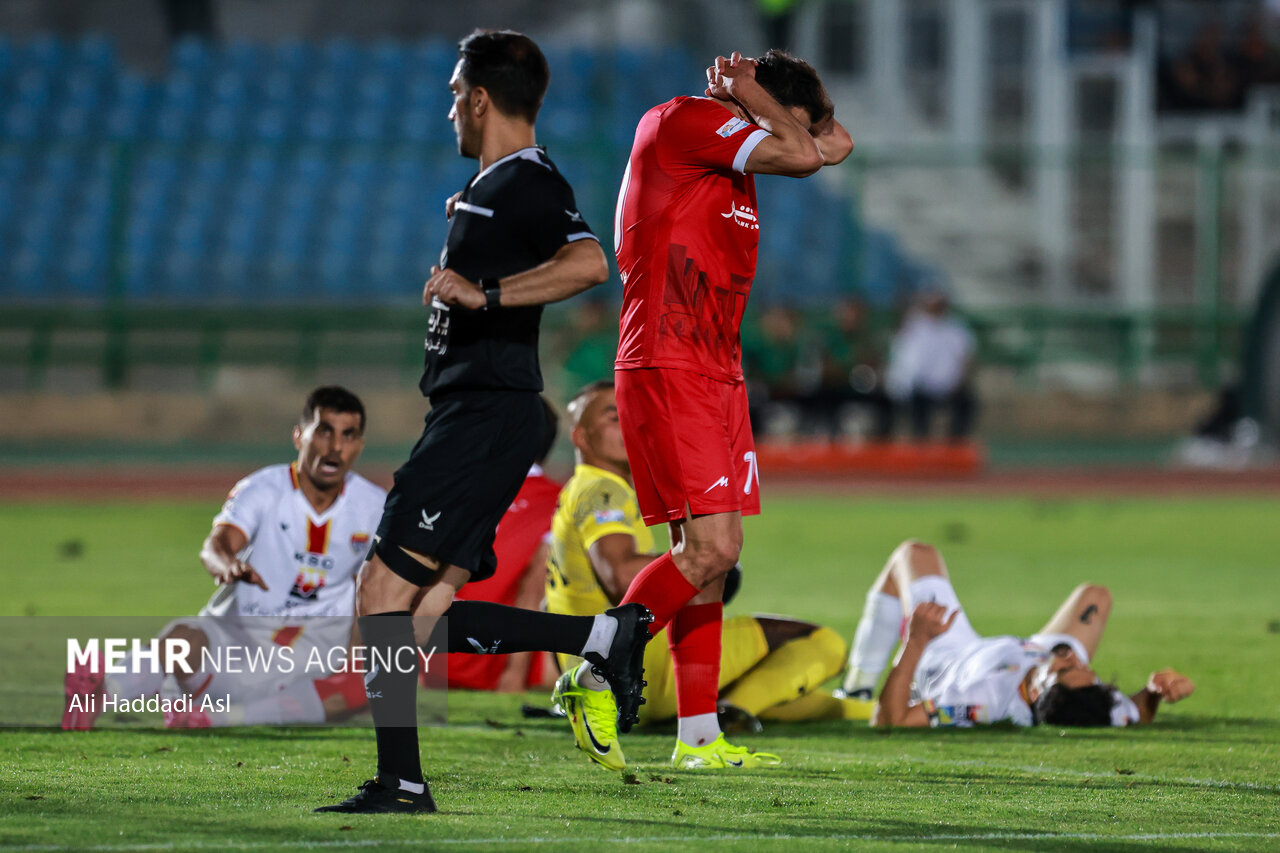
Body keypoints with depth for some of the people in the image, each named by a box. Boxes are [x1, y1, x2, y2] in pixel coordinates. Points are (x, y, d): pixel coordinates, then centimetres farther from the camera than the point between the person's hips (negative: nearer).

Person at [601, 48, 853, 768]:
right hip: (666, 372, -9)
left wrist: (750, 91, 13)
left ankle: (699, 734, 5)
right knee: (711, 548, -16)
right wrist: (750, 95, 2)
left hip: (718, 374, 9)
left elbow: (834, 145, 22)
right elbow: (801, 156, -14)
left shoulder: (735, 152, 19)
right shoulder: (682, 122, -8)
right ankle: (595, 679, -8)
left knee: (710, 557, 5)